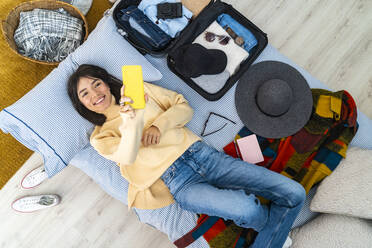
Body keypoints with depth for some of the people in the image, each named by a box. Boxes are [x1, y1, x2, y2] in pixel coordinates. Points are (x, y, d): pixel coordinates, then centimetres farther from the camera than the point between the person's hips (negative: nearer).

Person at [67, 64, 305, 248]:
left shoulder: (140, 90, 17)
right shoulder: (100, 137, 9)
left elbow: (185, 107, 12)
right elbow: (127, 156, -14)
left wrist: (158, 125, -7)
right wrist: (132, 122, -34)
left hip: (201, 154, 4)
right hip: (177, 182, -3)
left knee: (294, 193, -7)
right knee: (247, 208, -28)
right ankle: (275, 227, 10)